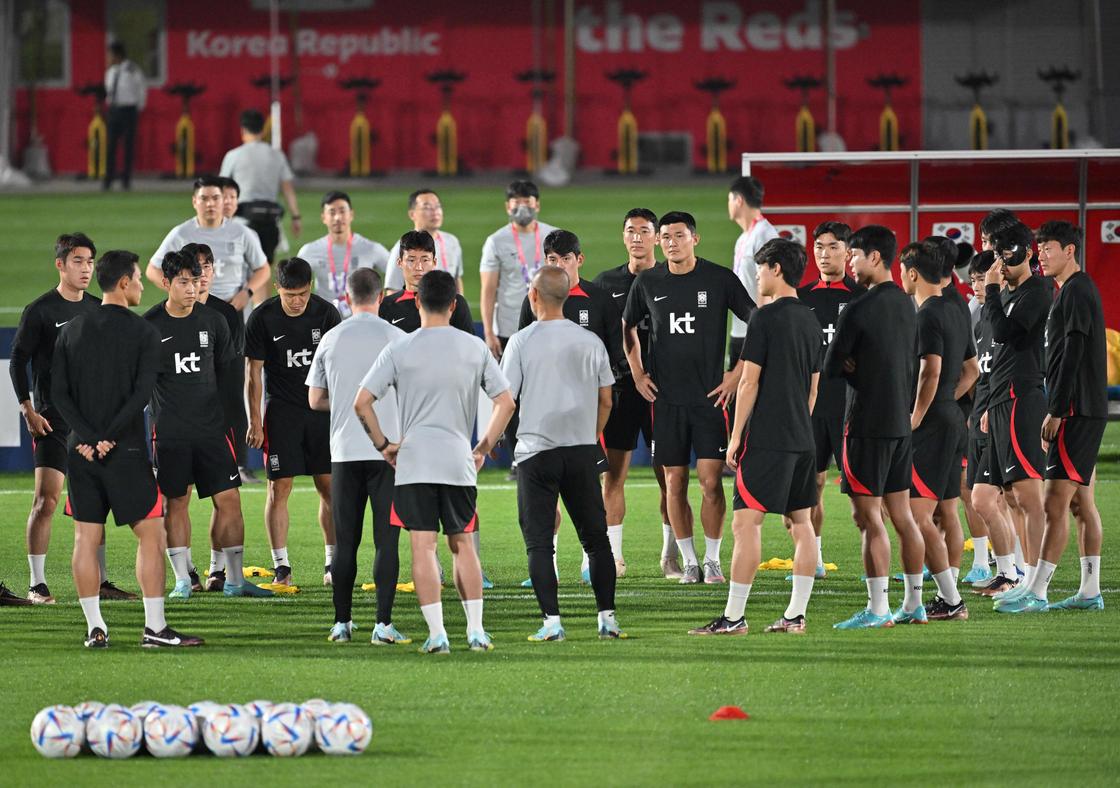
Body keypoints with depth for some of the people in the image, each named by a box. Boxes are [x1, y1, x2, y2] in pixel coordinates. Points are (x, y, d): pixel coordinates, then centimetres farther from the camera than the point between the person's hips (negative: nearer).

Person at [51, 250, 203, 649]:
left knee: (86, 537, 7)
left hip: (81, 451, 4)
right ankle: (155, 627, -2)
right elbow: (143, 392, -14)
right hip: (126, 451, -4)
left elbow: (58, 392, 0)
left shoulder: (72, 330, 7)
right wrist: (110, 437, -11)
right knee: (151, 534, 3)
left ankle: (95, 628, 5)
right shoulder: (141, 331, -5)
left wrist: (88, 437, -7)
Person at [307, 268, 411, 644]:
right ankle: (383, 624, -8)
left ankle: (342, 623, 9)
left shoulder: (331, 339, 5)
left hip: (344, 452, 2)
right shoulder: (396, 338, -3)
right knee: (386, 540, -2)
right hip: (388, 450, -2)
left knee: (345, 542, 8)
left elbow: (314, 399, 10)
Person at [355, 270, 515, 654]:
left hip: (413, 462, -2)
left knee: (423, 547, -2)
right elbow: (506, 402, 3)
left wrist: (383, 445, 6)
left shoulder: (399, 351, -2)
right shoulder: (475, 348, 4)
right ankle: (476, 630, 9)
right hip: (459, 462, 2)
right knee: (462, 543, 14)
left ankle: (437, 633, -9)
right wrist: (484, 448, 12)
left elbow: (362, 403, -6)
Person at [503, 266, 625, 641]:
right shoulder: (590, 343, 5)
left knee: (539, 541, 0)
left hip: (536, 452, -3)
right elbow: (605, 402, 11)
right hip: (583, 451, 3)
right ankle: (607, 617, 8)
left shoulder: (521, 342, -6)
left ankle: (551, 620, -9)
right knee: (595, 537, 11)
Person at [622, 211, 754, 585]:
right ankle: (689, 562, 11)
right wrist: (637, 373, 11)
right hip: (666, 397, 2)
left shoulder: (720, 279, -4)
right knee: (675, 482, 3)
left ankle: (712, 560, 4)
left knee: (711, 481, -7)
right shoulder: (648, 283, 4)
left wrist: (737, 373, -3)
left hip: (710, 395, -2)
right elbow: (628, 326, 20)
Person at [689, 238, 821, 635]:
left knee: (747, 521, -8)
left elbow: (749, 382, -12)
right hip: (802, 438, 8)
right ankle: (796, 614, 9)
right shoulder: (810, 321, 13)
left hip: (767, 438, -8)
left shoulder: (765, 318, -10)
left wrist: (736, 436, -7)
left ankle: (734, 616, -10)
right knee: (801, 522, 9)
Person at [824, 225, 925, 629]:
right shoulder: (906, 305, 11)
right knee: (901, 514, 12)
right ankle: (914, 601, 15)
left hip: (868, 424, -8)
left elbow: (830, 367, -10)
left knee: (869, 516, -6)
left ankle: (877, 608, -7)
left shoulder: (858, 310, -14)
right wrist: (861, 367, 7)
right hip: (902, 421, 8)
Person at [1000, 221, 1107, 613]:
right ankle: (1090, 591, 12)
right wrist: (1056, 411, 20)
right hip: (1089, 411, 11)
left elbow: (1072, 356, -19)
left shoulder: (1076, 292, -13)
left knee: (1056, 501, -12)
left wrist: (1055, 412, -20)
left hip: (1077, 413, -11)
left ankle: (1037, 592, -16)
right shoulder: (1073, 291, 18)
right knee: (1081, 500, 11)